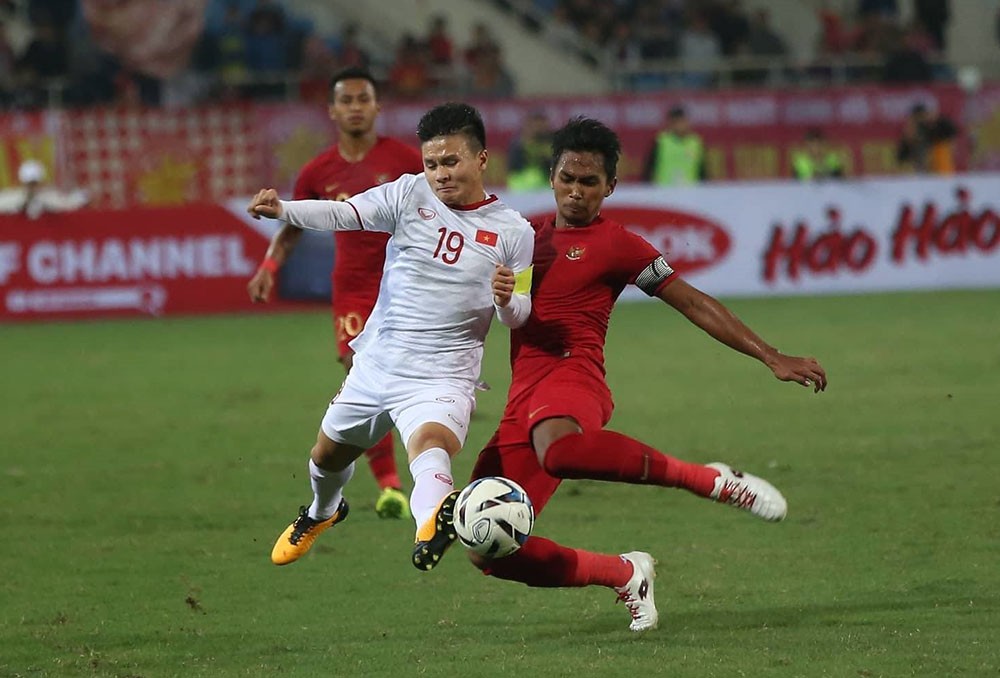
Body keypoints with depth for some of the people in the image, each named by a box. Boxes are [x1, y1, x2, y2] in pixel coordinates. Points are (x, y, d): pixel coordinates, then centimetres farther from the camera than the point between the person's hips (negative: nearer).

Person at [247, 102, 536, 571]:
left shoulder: (513, 232, -4)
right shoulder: (411, 195, -3)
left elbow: (518, 316, 4)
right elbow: (341, 215, -17)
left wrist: (507, 299, -22)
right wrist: (283, 210, -36)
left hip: (442, 378, -4)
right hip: (374, 367, 4)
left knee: (430, 444, -36)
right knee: (328, 455, 24)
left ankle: (431, 525, -68)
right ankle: (321, 512, 61)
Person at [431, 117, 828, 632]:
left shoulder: (615, 245, 4)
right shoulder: (529, 235, 22)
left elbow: (694, 304, 3)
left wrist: (772, 358, -2)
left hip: (572, 376, -6)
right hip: (522, 401, 6)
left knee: (558, 449, -45)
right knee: (488, 551, -5)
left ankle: (714, 481, -29)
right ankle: (626, 575, 15)